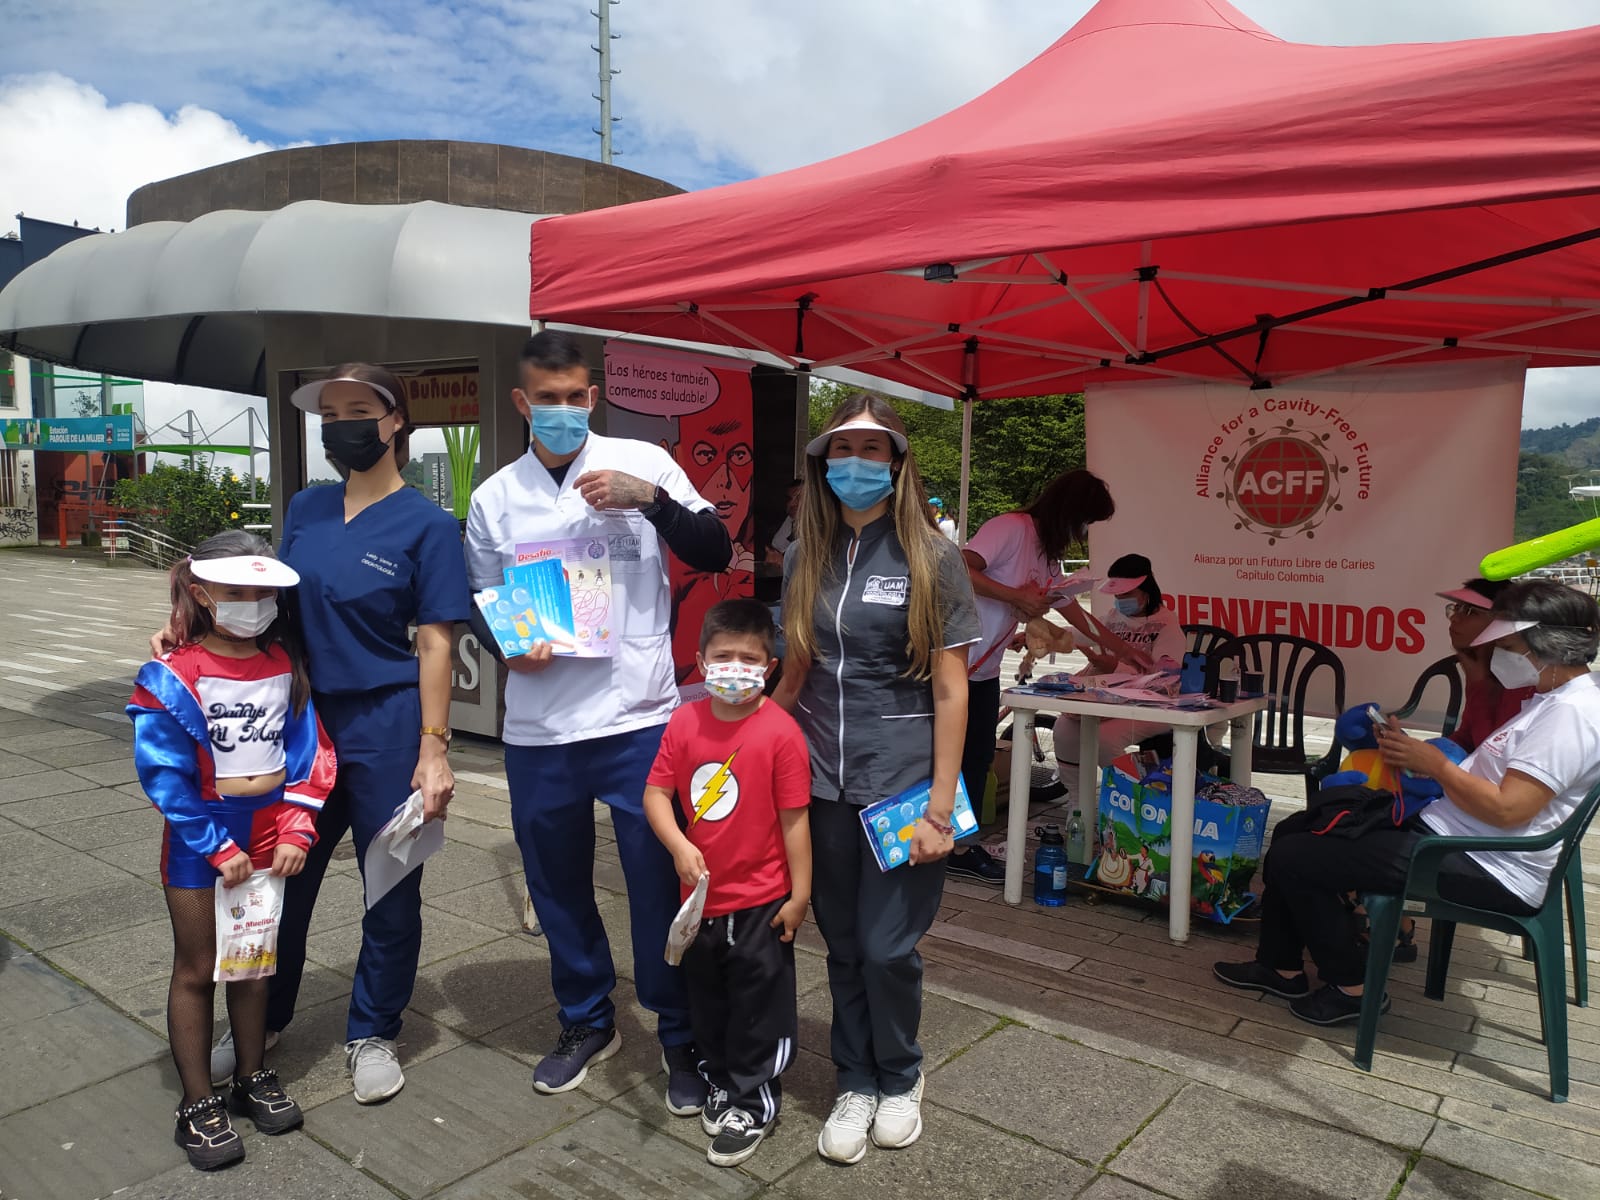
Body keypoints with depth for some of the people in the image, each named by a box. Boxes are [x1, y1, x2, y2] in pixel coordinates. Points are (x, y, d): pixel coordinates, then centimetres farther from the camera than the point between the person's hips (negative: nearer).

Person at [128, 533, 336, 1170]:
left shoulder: (285, 666, -2)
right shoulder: (174, 677, -14)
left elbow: (308, 753, -1)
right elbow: (164, 775, -15)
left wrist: (295, 830, -10)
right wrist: (218, 849, -16)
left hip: (270, 835, 4)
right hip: (200, 837, -3)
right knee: (196, 970, 9)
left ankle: (252, 1078, 33)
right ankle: (198, 1106, 22)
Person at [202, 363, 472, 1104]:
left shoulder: (426, 525, -8)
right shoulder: (305, 510, 7)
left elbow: (434, 642, -10)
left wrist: (433, 750, -14)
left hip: (386, 729, -4)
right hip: (303, 721, 5)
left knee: (390, 891, 8)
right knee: (282, 878, 16)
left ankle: (372, 1035, 28)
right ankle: (263, 1020, 38)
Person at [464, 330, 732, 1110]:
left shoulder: (642, 463, 1)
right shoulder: (495, 497, 8)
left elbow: (716, 555, -4)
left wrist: (651, 498, -18)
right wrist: (506, 645, -6)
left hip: (638, 717, -3)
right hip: (537, 728, 3)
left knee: (659, 884, 3)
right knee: (557, 885, 16)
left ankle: (680, 1036, 24)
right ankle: (586, 1022, 38)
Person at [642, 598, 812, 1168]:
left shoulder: (780, 731, -17)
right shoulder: (684, 722, -5)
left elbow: (794, 819, -14)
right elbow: (656, 792, -1)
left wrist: (799, 895, -10)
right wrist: (679, 846, -18)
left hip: (760, 904, -5)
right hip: (699, 896, 5)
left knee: (757, 1005, 10)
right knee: (707, 1001, 22)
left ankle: (752, 1103, 28)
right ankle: (721, 1082, 43)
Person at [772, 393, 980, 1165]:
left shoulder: (930, 559, -5)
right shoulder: (806, 557, 6)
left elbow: (950, 691, -6)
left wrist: (940, 807, -10)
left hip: (901, 782, -3)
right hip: (823, 781, 4)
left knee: (888, 949, 3)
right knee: (844, 947, 12)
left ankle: (900, 1080, 31)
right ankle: (856, 1084, 33)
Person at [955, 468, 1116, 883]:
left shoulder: (1047, 553, 14)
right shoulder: (1011, 528, -15)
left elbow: (1072, 608, 25)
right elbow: (960, 569, -28)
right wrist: (1017, 596, -24)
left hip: (984, 670, 9)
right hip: (953, 662, -9)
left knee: (978, 756, 12)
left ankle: (960, 845, 23)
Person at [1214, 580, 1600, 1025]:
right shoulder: (1551, 699, 14)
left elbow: (1506, 809, -27)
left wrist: (1434, 762, -13)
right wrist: (1414, 752, 2)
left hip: (1490, 871, -11)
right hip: (1446, 831, 11)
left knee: (1292, 858, -12)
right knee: (1293, 830, 11)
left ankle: (1352, 988, 7)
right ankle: (1281, 966, 19)